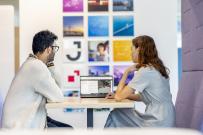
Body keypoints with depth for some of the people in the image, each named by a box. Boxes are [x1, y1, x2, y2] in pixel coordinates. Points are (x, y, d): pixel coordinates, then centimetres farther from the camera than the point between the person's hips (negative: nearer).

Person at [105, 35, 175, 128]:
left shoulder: (145, 71, -17)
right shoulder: (155, 68, 11)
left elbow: (119, 97, -13)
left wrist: (126, 72, -3)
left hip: (158, 125, -9)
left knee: (116, 116, 3)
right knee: (116, 115, 12)